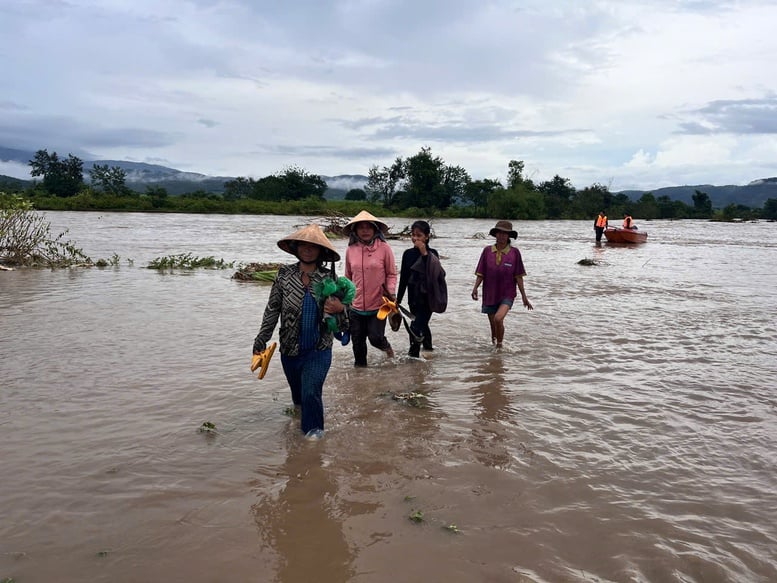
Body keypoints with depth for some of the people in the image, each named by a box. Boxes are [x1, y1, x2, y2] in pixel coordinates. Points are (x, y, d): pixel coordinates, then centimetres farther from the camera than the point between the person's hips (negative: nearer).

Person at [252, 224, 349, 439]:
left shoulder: (329, 278, -6)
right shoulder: (284, 275, -3)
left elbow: (344, 320, -4)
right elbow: (272, 309, 3)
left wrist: (340, 309, -27)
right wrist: (261, 339, 2)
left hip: (319, 349, -2)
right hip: (290, 348, 2)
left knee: (311, 391, -12)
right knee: (297, 391, 19)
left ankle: (313, 429, 13)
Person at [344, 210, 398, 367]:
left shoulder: (384, 248, -7)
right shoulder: (351, 250, 1)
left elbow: (392, 274, -1)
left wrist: (390, 292, -16)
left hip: (378, 306, -3)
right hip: (356, 307, 3)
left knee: (375, 338, -4)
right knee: (357, 342, 11)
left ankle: (386, 347, 31)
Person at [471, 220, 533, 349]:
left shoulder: (514, 252, -3)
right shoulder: (487, 251, 0)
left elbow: (518, 277, 1)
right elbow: (481, 274, 2)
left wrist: (524, 297, 2)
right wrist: (475, 288, -13)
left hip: (507, 295, -2)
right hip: (490, 295, 2)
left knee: (498, 318, -25)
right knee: (493, 325, 11)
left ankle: (500, 345, -5)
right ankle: (494, 347, 34)